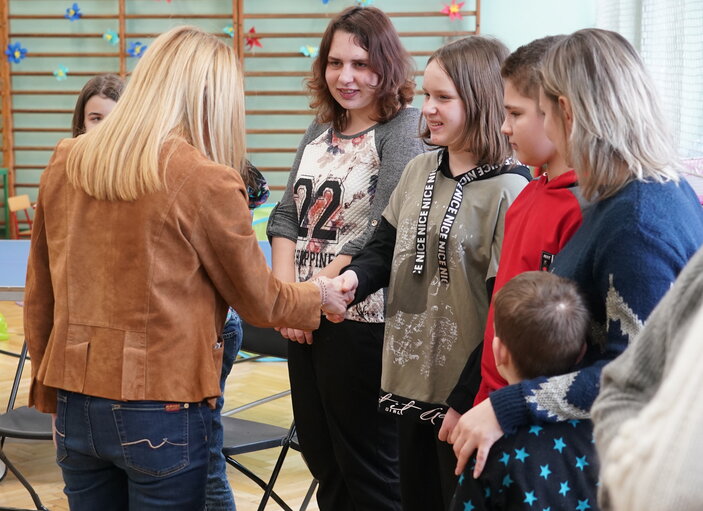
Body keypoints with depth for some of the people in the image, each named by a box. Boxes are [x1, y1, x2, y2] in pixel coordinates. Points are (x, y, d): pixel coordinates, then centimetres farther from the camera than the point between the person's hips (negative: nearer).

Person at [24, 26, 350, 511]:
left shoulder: (67, 162, 1)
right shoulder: (207, 181, -13)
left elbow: (39, 296, 8)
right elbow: (260, 301, -1)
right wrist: (319, 295, 18)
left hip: (75, 404, 5)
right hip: (161, 410, -5)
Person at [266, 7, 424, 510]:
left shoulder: (408, 128, -11)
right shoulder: (321, 131, 12)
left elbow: (384, 233, -19)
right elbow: (287, 215, 9)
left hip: (363, 321, -7)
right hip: (304, 321, 7)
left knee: (370, 469, 4)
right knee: (321, 459, 17)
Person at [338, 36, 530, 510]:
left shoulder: (509, 189, -15)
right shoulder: (419, 172, 8)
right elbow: (385, 248, 11)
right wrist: (352, 279, -12)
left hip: (467, 392, -7)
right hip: (410, 378, 7)